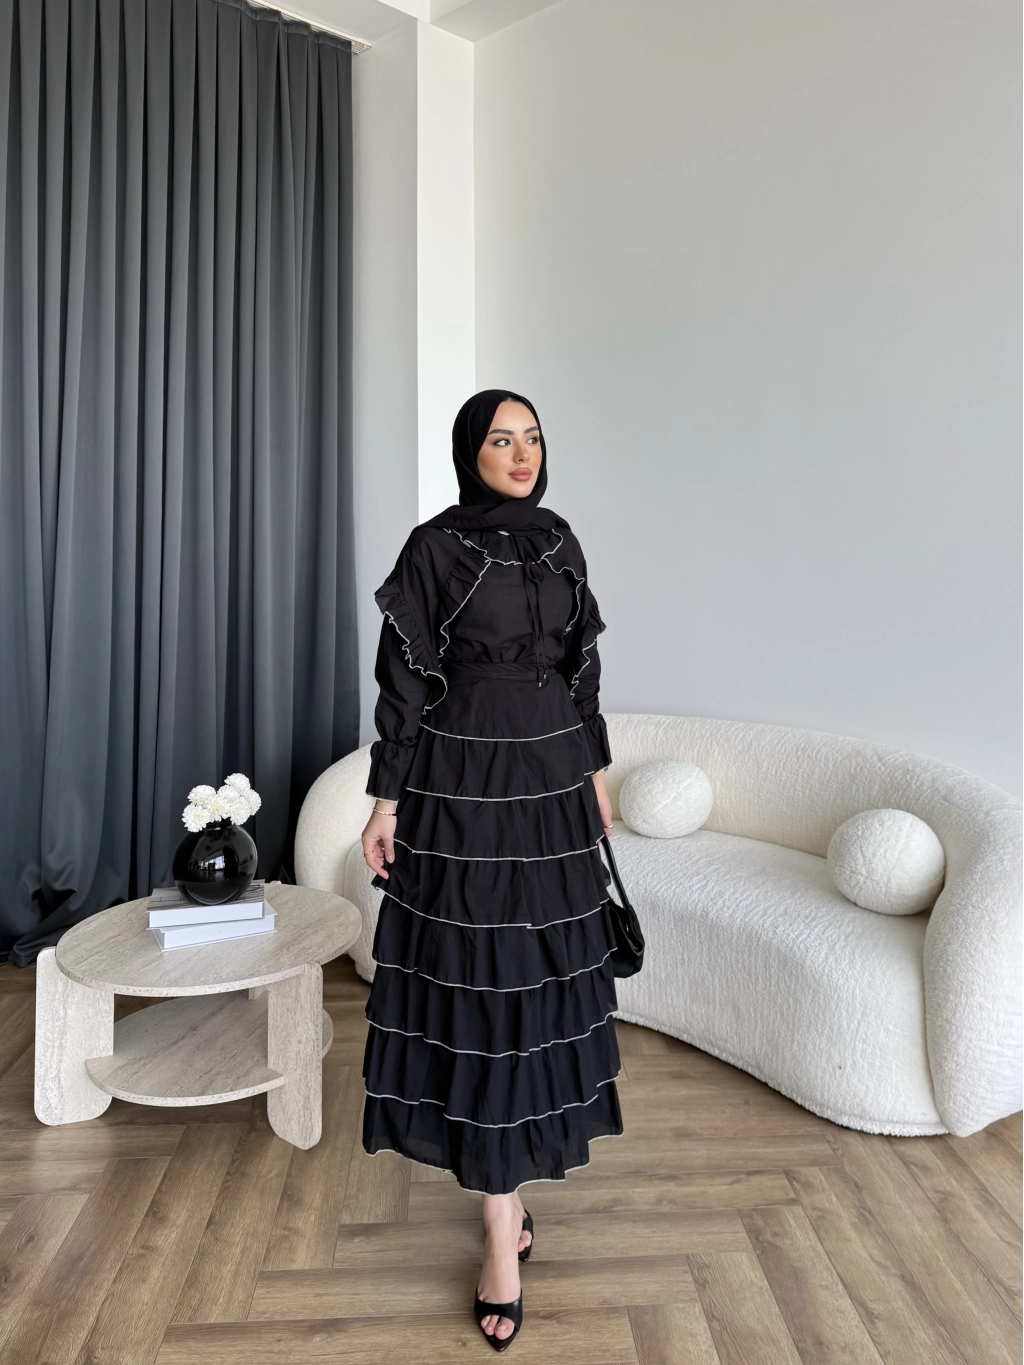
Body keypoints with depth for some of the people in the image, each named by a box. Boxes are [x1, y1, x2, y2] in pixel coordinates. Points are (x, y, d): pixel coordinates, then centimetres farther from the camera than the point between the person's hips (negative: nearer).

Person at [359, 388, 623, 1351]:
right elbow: (403, 677, -6)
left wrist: (595, 769, 15)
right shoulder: (435, 547, -6)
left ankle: (506, 1172, 35)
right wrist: (387, 800, -7)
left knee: (538, 974, 13)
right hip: (464, 783, -5)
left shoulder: (559, 541, 9)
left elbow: (580, 665, 14)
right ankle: (502, 1223, 13)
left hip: (551, 777, 6)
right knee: (476, 985, 1)